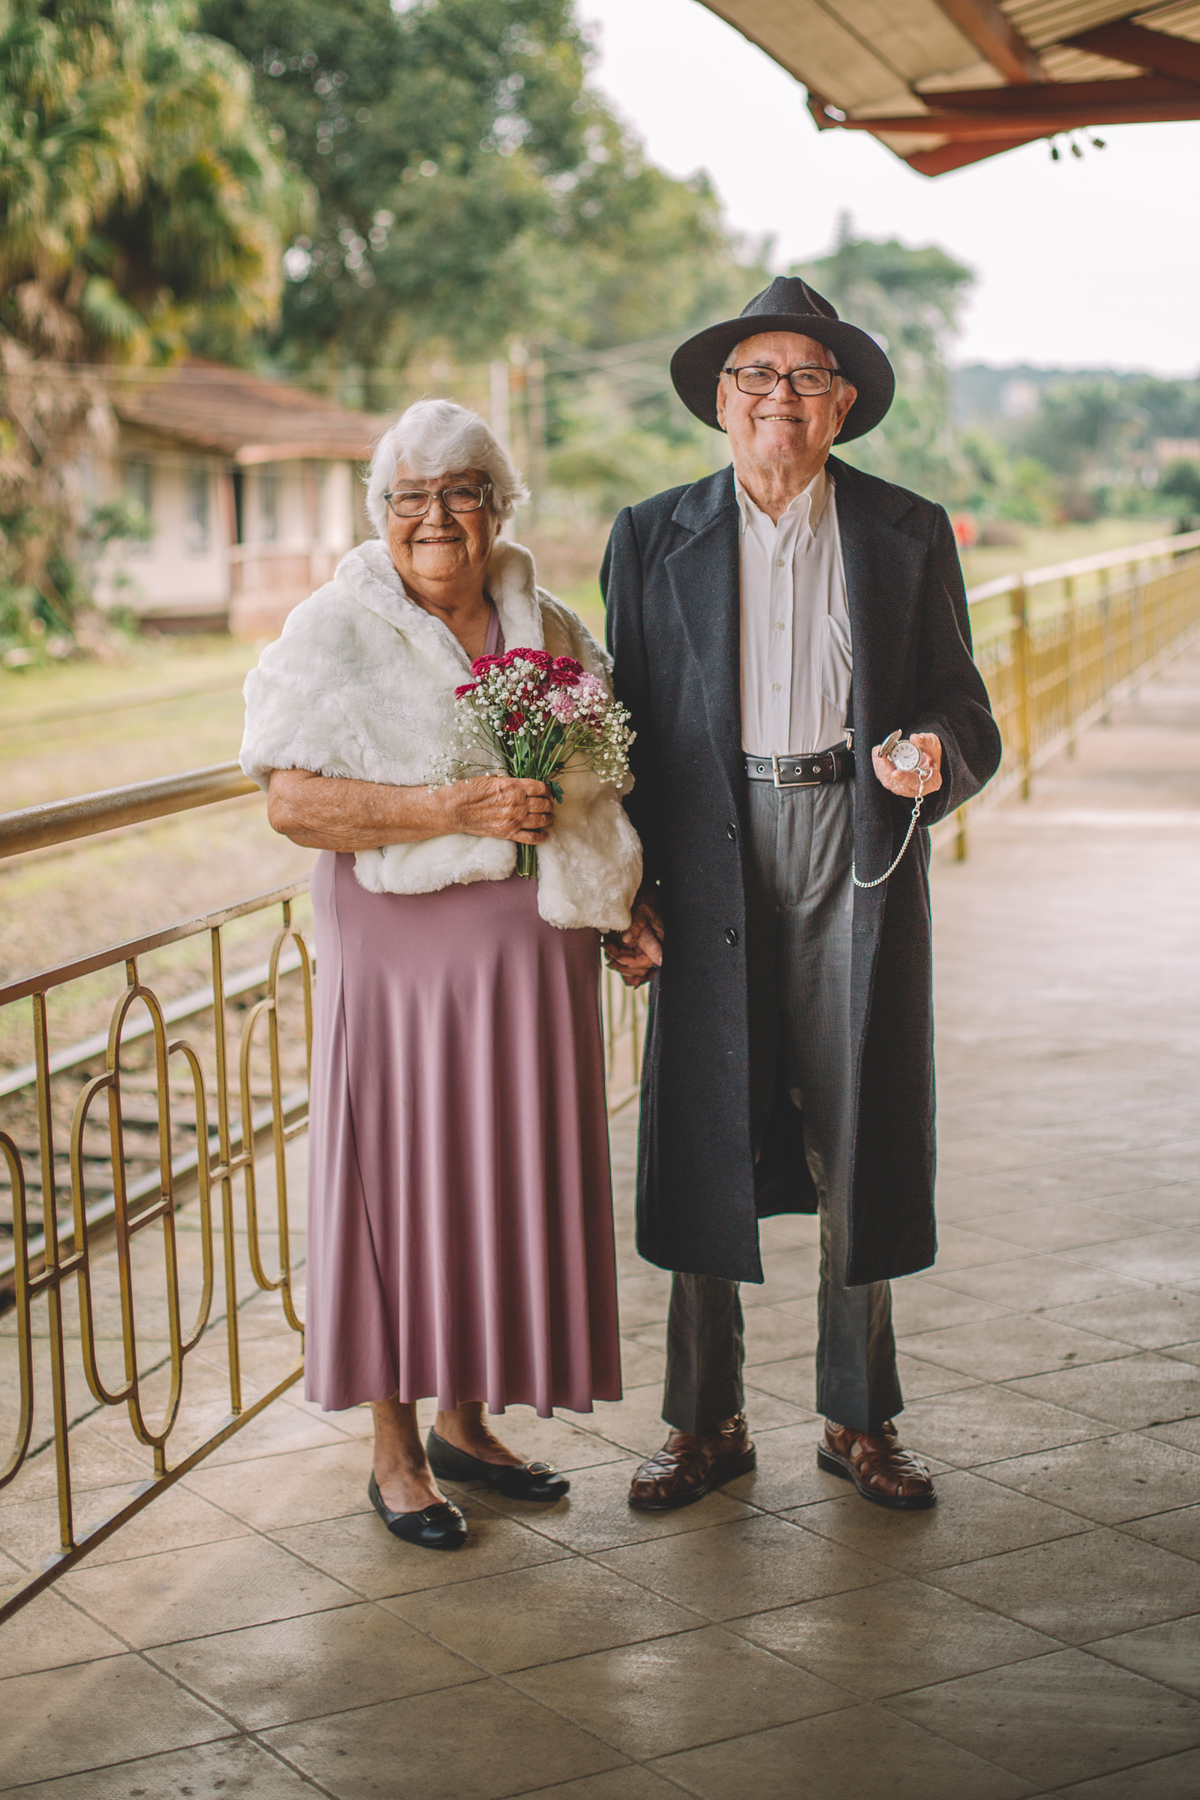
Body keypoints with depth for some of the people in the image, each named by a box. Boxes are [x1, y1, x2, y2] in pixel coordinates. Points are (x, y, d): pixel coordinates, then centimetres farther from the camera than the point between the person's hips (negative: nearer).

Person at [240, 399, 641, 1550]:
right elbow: (293, 802, -15)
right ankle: (396, 1452, 15)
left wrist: (627, 907, 6)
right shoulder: (336, 634, -4)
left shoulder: (553, 631, 11)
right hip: (402, 954, -5)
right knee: (401, 1183, 1)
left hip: (532, 958, 5)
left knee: (509, 1183, 10)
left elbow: (611, 783, 20)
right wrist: (455, 810, -22)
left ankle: (467, 1421, 27)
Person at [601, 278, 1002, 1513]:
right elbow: (625, 723, 7)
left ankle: (858, 1419, 20)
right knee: (704, 1144, 4)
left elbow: (963, 708, 7)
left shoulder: (909, 534, 7)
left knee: (859, 1146, 5)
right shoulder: (654, 538, 7)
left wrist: (938, 757, -18)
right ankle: (704, 1422, 18)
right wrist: (621, 896, 1)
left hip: (859, 856, 0)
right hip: (710, 864, 0)